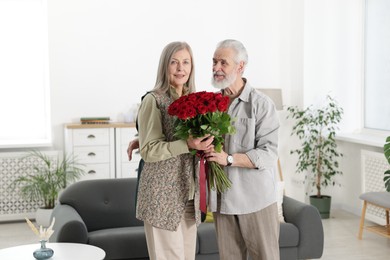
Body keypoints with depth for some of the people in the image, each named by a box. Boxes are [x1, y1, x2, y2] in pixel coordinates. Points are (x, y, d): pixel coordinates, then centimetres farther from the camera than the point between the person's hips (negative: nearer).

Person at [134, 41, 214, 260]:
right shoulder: (154, 100, -8)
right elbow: (149, 150, -14)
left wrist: (206, 144, -1)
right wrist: (188, 145, -24)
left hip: (190, 193, 6)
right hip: (163, 194, -6)